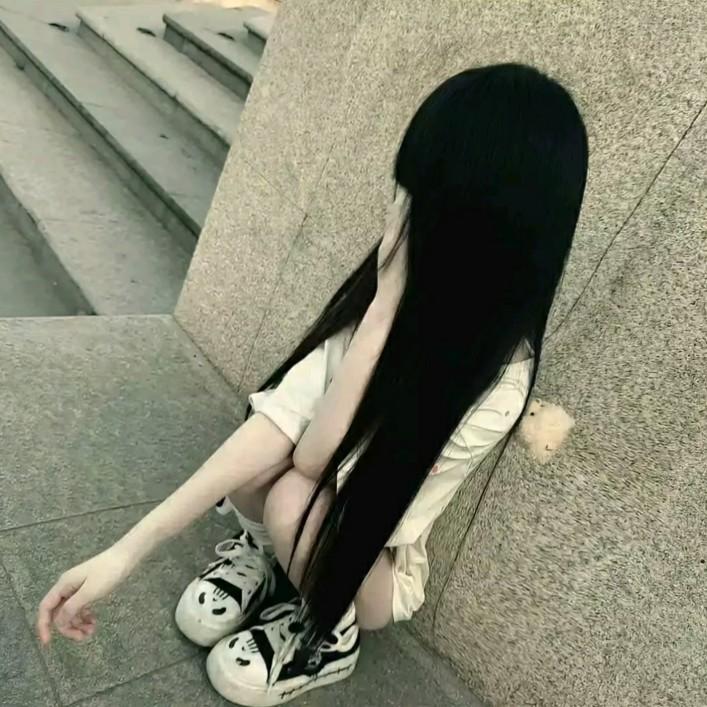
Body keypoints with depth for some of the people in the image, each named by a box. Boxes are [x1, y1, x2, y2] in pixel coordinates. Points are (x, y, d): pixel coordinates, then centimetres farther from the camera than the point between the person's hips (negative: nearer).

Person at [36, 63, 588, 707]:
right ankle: (262, 550, 10)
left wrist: (385, 310, -36)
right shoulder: (400, 288, -18)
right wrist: (129, 549, -30)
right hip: (315, 530, 4)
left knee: (294, 505, -30)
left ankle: (332, 628, -1)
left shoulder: (497, 384, -32)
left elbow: (315, 459, -31)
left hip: (370, 564, -3)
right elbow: (281, 415, -26)